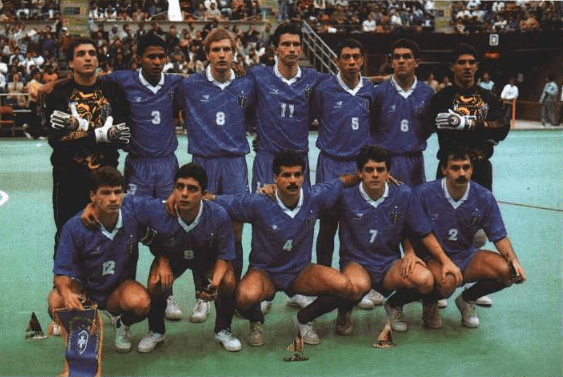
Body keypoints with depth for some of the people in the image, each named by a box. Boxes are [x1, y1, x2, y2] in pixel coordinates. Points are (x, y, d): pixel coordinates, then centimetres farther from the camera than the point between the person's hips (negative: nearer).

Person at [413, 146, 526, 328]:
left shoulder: (484, 197, -6)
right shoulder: (424, 193, -15)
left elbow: (499, 236, 1)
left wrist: (513, 261, -18)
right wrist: (444, 260, -23)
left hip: (467, 256, 4)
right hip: (433, 258, -4)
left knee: (506, 271, -21)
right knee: (448, 281, -37)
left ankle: (467, 299, 10)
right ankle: (429, 303, 3)